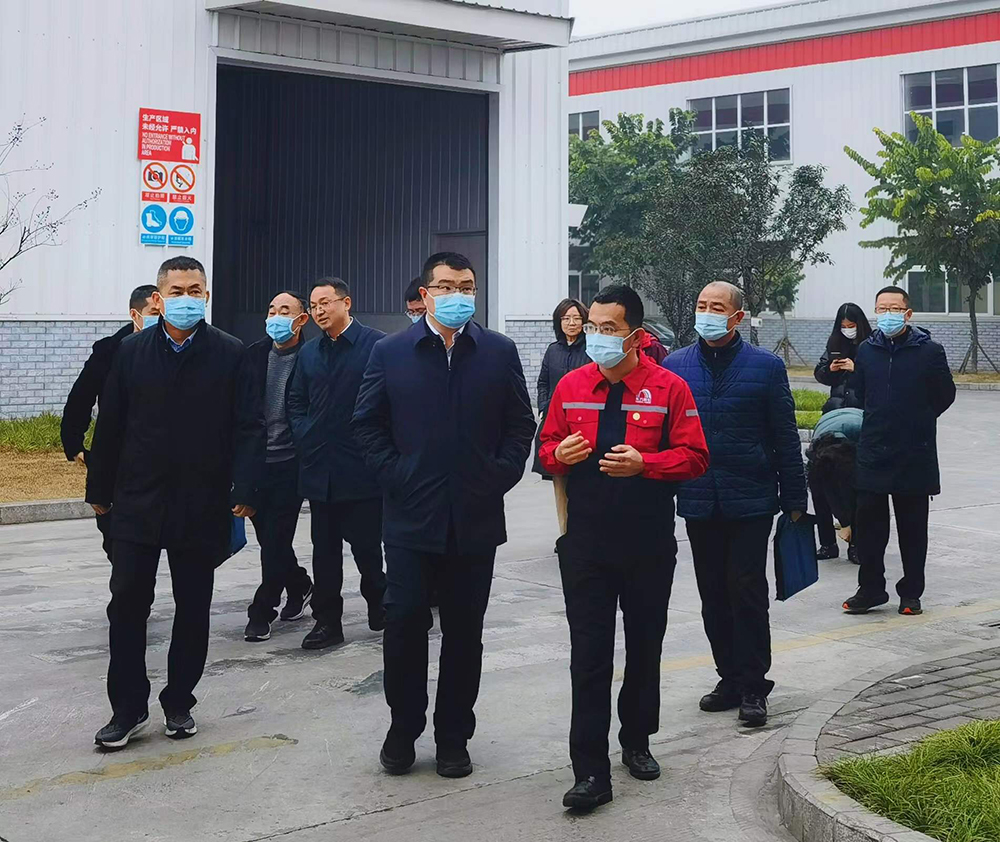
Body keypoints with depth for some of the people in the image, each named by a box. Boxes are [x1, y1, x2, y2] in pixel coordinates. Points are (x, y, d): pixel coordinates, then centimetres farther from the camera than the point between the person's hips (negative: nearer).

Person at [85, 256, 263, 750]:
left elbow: (248, 428, -5)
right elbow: (110, 426, 6)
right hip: (138, 503, 1)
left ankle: (179, 703, 23)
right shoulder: (132, 352, 3)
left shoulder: (230, 354, -3)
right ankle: (128, 708, 10)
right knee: (127, 604, 0)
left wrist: (245, 491, -15)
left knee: (193, 610, 9)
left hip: (203, 506, -1)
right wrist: (100, 491, 7)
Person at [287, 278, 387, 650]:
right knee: (324, 549, 8)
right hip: (319, 466, 5)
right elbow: (296, 401, 20)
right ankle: (327, 620, 14)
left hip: (361, 465, -5)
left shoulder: (376, 344, -6)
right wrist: (304, 436, 6)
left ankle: (379, 604, 24)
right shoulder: (309, 352, 13)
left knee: (366, 543, 1)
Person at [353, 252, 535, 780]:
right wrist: (394, 476, -4)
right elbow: (367, 424, 5)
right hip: (410, 517, -1)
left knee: (464, 631, 7)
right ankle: (403, 728, 18)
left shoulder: (499, 353, 5)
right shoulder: (391, 353, 3)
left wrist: (499, 477, -3)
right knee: (403, 621, 0)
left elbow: (520, 424, 8)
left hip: (475, 518, 1)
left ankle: (454, 737, 19)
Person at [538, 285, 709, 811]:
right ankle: (591, 772, 0)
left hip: (649, 545, -1)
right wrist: (559, 455, -11)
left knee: (644, 649, 14)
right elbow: (546, 448, 13)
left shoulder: (668, 388, -4)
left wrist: (643, 463, -20)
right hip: (586, 544, 1)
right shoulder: (571, 386, 4)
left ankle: (636, 742, 34)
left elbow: (694, 457, -6)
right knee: (589, 657, -2)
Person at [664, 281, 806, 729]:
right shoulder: (674, 365, 5)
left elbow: (785, 439, 1)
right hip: (698, 502, 3)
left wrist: (794, 499, 0)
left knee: (747, 591, -2)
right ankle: (730, 678, 23)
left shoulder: (766, 366, -1)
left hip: (751, 502, -3)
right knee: (714, 596, 10)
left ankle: (753, 686, 9)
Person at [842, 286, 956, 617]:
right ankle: (870, 588, 15)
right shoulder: (866, 351, 6)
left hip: (915, 456, -3)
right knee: (868, 524, 3)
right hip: (872, 453, 3)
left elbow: (945, 395, 5)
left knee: (913, 528, 6)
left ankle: (911, 592, 17)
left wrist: (919, 422, 8)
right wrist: (882, 422, 13)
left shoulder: (929, 351, -5)